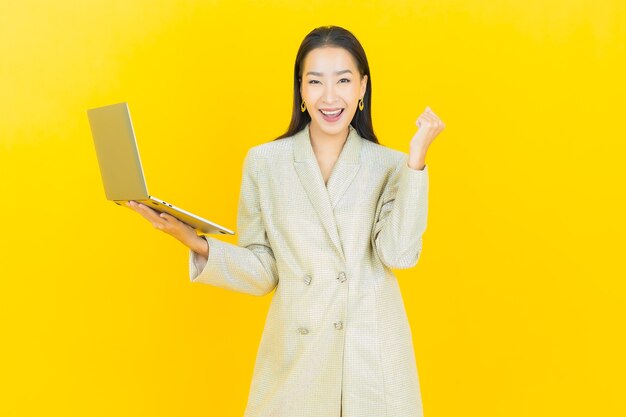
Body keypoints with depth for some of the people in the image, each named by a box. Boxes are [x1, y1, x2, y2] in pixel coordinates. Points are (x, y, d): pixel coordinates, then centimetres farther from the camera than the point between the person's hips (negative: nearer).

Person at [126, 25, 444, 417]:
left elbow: (398, 254, -15)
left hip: (375, 356, 0)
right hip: (294, 355, 0)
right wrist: (196, 243, -13)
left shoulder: (389, 166, 0)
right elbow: (263, 272, 1)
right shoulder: (263, 162, 1)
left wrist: (416, 160, -15)